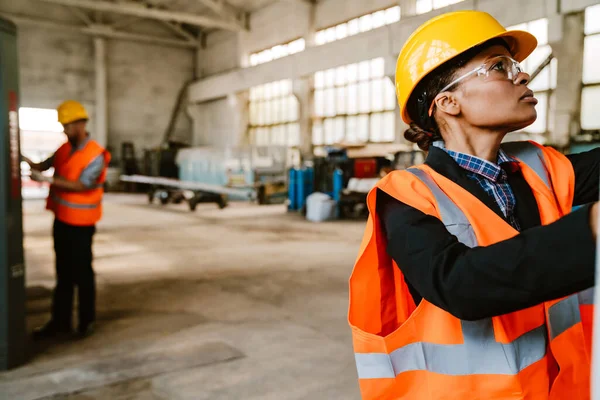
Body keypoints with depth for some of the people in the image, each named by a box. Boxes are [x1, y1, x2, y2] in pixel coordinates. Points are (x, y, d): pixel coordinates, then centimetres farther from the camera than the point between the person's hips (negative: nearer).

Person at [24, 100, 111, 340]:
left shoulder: (95, 155, -15)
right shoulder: (64, 149, 7)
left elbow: (81, 185, -23)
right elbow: (43, 166, 7)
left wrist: (48, 180, -27)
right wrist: (24, 159, -11)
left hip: (80, 224, -7)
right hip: (61, 219, 7)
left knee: (82, 273, 2)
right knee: (63, 273, 13)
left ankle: (87, 321, 16)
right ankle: (60, 321, 23)